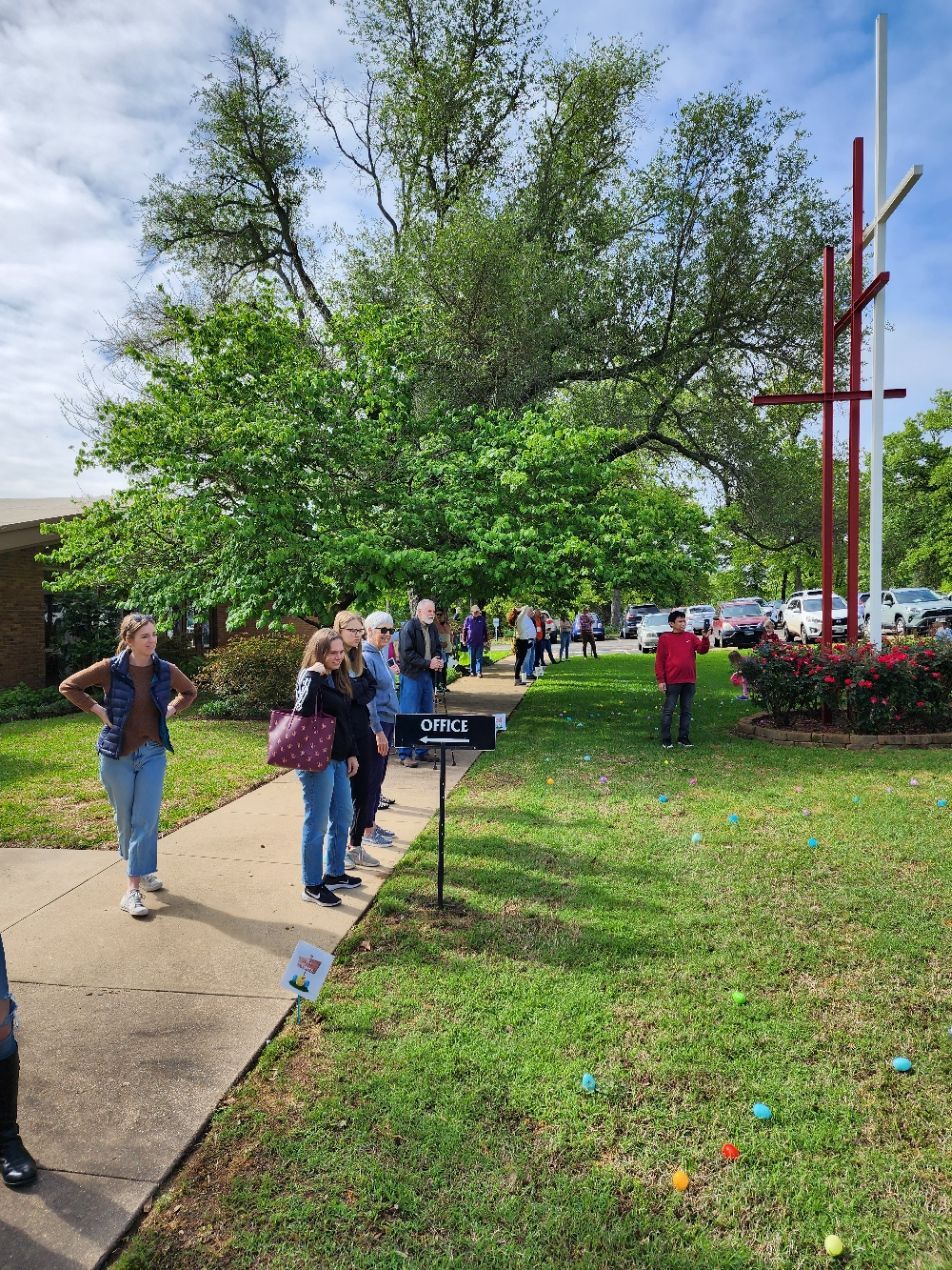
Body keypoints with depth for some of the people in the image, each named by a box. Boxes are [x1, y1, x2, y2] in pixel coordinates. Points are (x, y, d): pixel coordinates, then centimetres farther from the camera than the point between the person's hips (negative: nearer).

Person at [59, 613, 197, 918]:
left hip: (152, 754, 1)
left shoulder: (166, 670, -4)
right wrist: (98, 710, -8)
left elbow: (190, 691, 16)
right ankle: (139, 870, 33)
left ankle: (132, 890, 1)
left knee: (146, 821, -5)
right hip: (117, 755, -1)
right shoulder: (110, 669, -10)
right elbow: (68, 686, 0)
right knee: (126, 820, 10)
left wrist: (170, 711, 1)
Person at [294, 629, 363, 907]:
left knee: (343, 817, 18)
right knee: (317, 824, 0)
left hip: (338, 759, 9)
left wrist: (351, 753, 15)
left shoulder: (338, 678, 11)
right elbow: (303, 712, -34)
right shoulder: (310, 678, -14)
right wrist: (313, 675, -32)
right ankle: (312, 886, 11)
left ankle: (335, 874, 33)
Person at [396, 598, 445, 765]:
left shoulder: (432, 628, 13)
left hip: (427, 675, 8)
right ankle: (405, 754, -1)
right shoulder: (408, 627, -11)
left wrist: (438, 659, 0)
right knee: (409, 715, -6)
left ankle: (421, 751, 23)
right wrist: (428, 663, -19)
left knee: (426, 714, 12)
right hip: (411, 676, -8)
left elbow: (437, 648, 23)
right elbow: (407, 653, -17)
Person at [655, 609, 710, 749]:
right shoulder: (664, 638, -1)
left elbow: (703, 649, -3)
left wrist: (705, 637, -21)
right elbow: (659, 660, -3)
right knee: (668, 711, 0)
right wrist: (660, 680, -8)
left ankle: (683, 738, 19)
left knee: (687, 711, 10)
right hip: (672, 682, -4)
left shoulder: (691, 636, 9)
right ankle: (665, 740, 6)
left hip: (690, 681, 4)